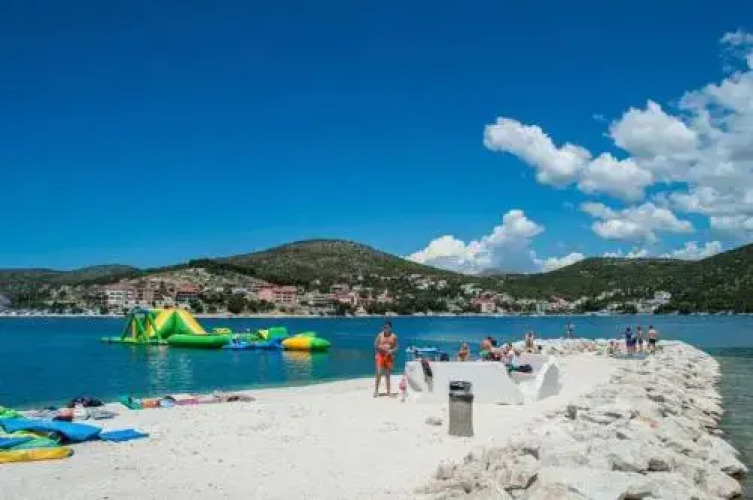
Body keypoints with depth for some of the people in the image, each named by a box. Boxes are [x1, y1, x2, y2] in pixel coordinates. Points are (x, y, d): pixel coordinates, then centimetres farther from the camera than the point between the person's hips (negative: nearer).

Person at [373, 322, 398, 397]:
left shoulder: (394, 336, 1)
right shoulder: (380, 335, -1)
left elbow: (396, 347, 4)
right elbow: (375, 345, 2)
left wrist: (392, 350, -16)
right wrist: (380, 347, -18)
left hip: (389, 356, 1)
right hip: (380, 356, -1)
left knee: (388, 374, 7)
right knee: (379, 373, -10)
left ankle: (388, 391, 15)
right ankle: (376, 390, -3)